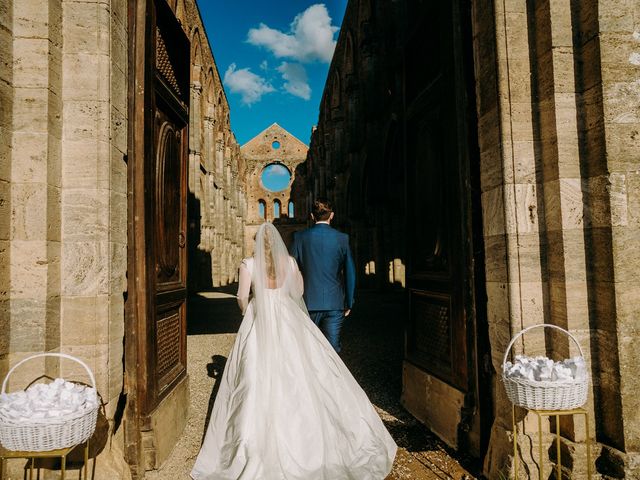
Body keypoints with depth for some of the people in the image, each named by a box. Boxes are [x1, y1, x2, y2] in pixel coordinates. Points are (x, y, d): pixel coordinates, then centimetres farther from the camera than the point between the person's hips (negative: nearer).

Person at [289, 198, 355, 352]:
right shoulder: (342, 238, -2)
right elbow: (350, 273, 1)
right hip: (335, 304, 0)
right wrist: (349, 303, 11)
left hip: (309, 302, 0)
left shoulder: (300, 237, -3)